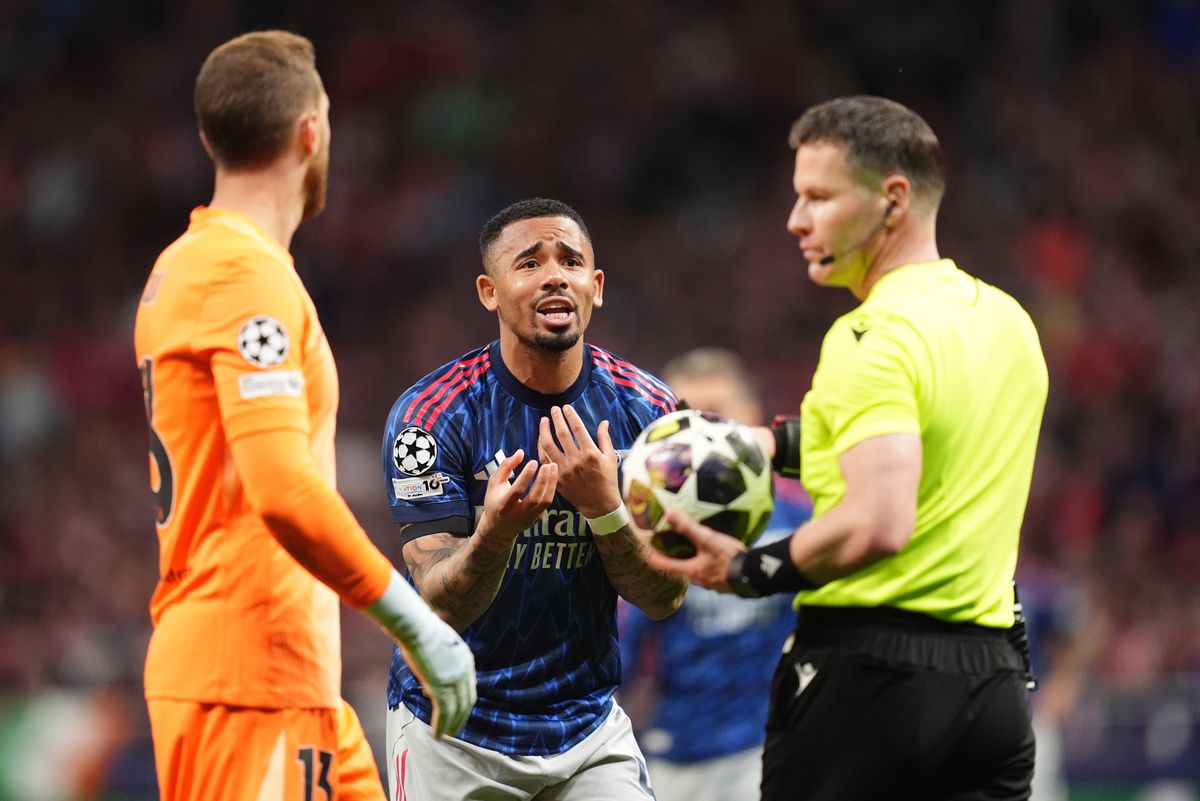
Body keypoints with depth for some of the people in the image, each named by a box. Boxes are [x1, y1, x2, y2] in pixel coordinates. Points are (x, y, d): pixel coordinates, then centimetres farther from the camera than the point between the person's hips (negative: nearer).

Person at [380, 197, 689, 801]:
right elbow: (441, 607, -19)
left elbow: (666, 598, -6)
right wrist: (494, 534, -39)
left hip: (585, 722, 2)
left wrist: (603, 508, -23)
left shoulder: (645, 410, -4)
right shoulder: (431, 414, -14)